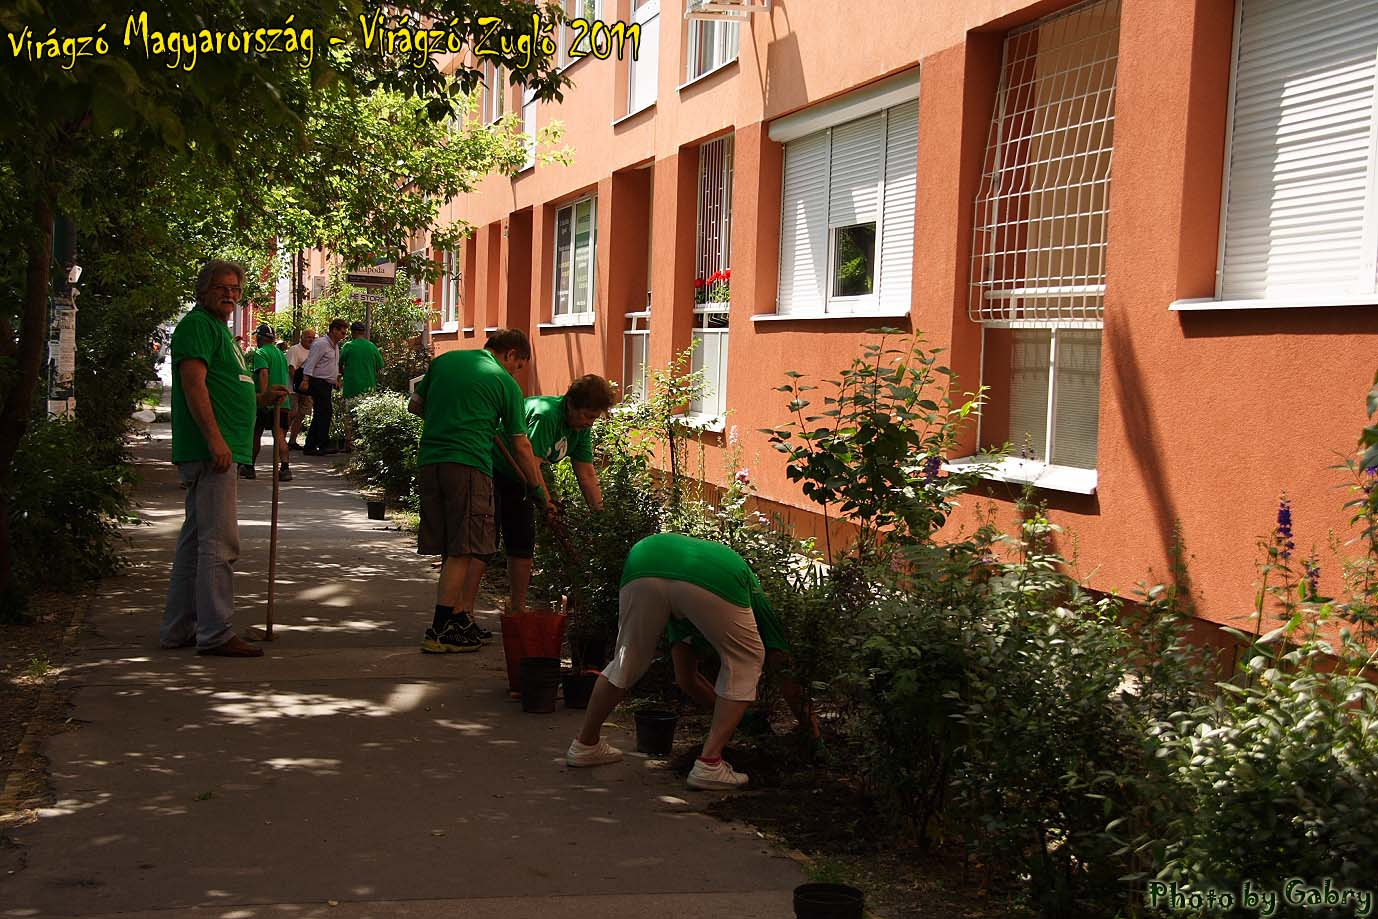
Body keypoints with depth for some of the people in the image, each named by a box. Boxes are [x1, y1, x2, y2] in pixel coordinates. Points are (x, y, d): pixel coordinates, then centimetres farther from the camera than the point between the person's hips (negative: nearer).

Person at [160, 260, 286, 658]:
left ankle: (178, 629, 19)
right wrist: (215, 439, -25)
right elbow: (194, 383, -19)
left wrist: (260, 400, 18)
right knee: (220, 542, -11)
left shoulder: (218, 328, 24)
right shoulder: (198, 324, -7)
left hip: (216, 452, 11)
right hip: (210, 450, -11)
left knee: (195, 541, 13)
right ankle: (215, 634, -10)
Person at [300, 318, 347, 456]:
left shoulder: (335, 346, 18)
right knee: (326, 412, -15)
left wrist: (336, 380, 24)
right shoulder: (321, 344, -11)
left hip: (328, 384, 10)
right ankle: (323, 444, -16)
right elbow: (310, 364, -16)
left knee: (319, 415, 9)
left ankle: (310, 446, 11)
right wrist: (305, 381, -21)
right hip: (319, 382, -10)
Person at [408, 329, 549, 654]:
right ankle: (439, 631, -6)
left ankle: (461, 620, 18)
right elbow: (521, 448, 5)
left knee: (450, 548, 13)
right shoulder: (505, 383, 4)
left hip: (429, 461, 6)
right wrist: (542, 494, 10)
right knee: (463, 551, -3)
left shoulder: (444, 360, 17)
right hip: (468, 463, -6)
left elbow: (415, 405, 25)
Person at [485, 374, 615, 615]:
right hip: (490, 470, -9)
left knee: (523, 544, 7)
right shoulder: (545, 415, -30)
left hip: (515, 479, 9)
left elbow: (587, 475, -2)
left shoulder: (580, 427, -3)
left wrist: (601, 514, -9)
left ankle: (517, 608, 15)